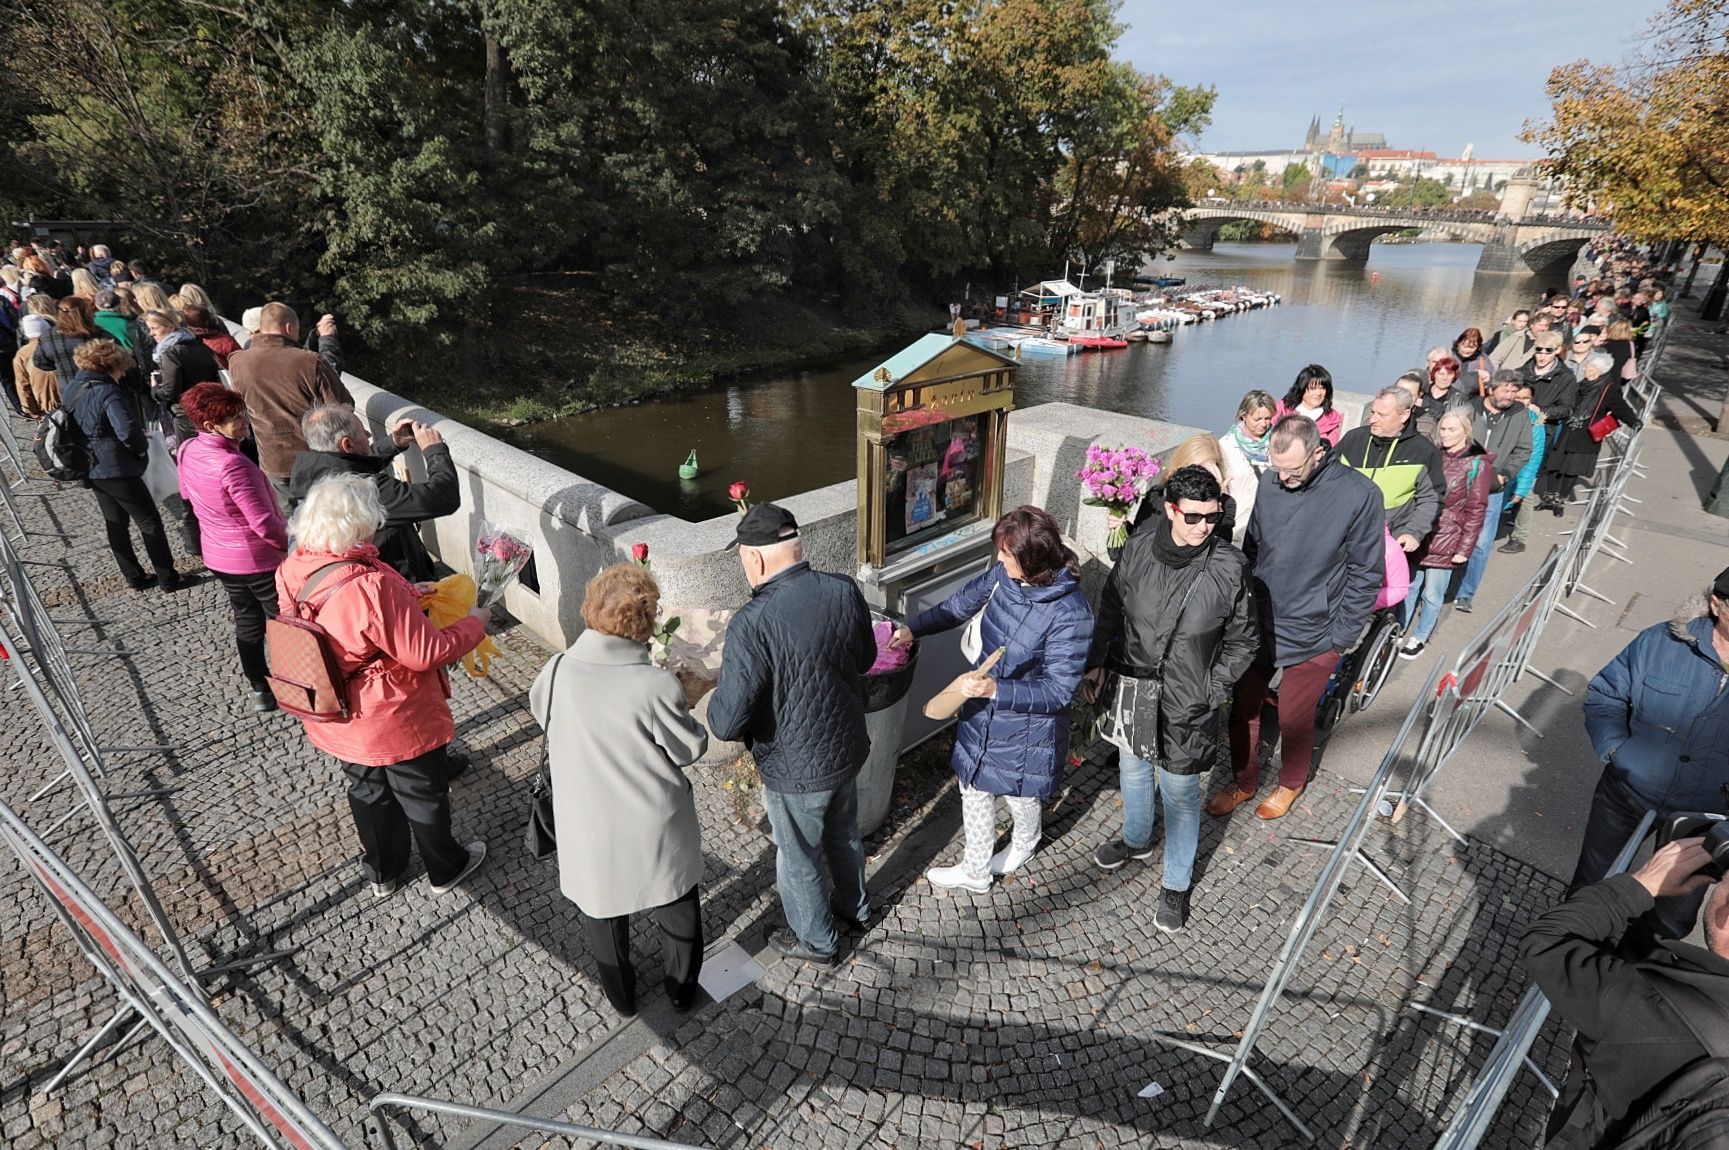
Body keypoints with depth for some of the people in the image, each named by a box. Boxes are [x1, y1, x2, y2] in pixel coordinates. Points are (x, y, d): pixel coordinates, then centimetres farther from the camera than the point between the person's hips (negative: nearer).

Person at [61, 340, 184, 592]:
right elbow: (128, 431, -31)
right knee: (150, 523, 2)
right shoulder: (107, 392, -20)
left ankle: (135, 577, 25)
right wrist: (143, 448, -12)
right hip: (117, 469, -8)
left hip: (91, 469, 9)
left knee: (116, 524, 16)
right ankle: (168, 578, 6)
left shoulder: (70, 389, 8)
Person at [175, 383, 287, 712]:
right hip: (260, 559, -8)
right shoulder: (232, 464, -30)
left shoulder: (187, 451, -4)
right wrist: (288, 544, -11)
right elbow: (264, 522, -28)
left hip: (218, 555, 8)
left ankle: (260, 690, 32)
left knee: (247, 620, 20)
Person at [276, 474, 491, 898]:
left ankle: (382, 873, 50)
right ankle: (445, 869, 42)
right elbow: (426, 653, -27)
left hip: (336, 720, 7)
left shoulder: (291, 572, -11)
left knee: (368, 791, 28)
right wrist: (474, 623, -11)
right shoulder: (373, 587, -36)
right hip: (395, 723, -7)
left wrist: (406, 598, 6)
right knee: (424, 795, 18)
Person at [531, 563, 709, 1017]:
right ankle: (682, 988, 47)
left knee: (601, 910, 28)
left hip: (591, 830, 2)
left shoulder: (556, 672, -19)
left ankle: (621, 995, 49)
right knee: (677, 909, 26)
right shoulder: (657, 685, -29)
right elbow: (690, 749, -14)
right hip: (655, 827, -2)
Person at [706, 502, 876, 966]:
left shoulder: (753, 624, -32)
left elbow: (726, 723, -28)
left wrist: (718, 697, -6)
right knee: (844, 834, 31)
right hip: (848, 748, 6)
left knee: (798, 859, 21)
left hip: (796, 770, -6)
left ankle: (817, 942, 45)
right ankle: (855, 909, 55)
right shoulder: (845, 591, -13)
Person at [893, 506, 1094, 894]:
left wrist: (996, 689, -36)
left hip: (1028, 725, -6)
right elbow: (962, 603, 7)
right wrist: (913, 629, -1)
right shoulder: (1004, 575, -13)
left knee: (1021, 797, 22)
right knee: (974, 790, 20)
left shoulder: (1070, 613, -31)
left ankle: (1026, 840, 59)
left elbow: (1058, 690, -27)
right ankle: (975, 872, 44)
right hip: (983, 710, 6)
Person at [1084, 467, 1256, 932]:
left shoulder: (1230, 568, -17)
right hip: (1132, 685, 4)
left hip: (1186, 701, -3)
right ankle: (1136, 838, 53)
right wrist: (1097, 661, 6)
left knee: (1180, 792, 10)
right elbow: (1111, 609, 5)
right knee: (1132, 770, 24)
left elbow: (1242, 641, -4)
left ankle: (1177, 884, 33)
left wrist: (1211, 693, -9)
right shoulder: (1138, 549, -10)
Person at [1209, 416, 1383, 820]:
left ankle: (1290, 784, 41)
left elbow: (1366, 573, -9)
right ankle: (1244, 782, 36)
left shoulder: (1360, 495, -16)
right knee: (1242, 709, 12)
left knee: (1294, 719, 12)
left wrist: (1341, 636, -8)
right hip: (1258, 624, 4)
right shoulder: (1270, 482, -5)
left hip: (1312, 637, -3)